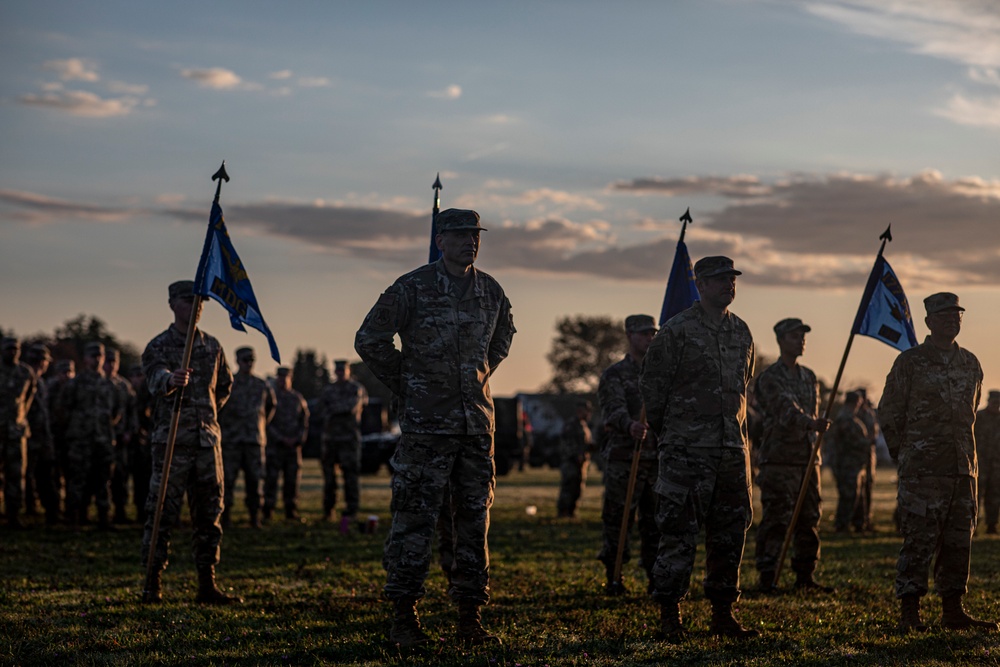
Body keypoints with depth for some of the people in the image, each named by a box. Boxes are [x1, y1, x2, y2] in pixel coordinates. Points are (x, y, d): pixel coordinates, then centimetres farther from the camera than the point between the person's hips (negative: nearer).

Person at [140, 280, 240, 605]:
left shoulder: (212, 346, 13)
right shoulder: (159, 346, -3)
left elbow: (225, 385, 28)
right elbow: (156, 380, -24)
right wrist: (171, 381, -45)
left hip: (208, 440, 5)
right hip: (172, 441, -5)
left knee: (209, 513, 6)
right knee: (162, 512, -6)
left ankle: (207, 585, 11)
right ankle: (153, 584, -1)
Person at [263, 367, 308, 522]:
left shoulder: (297, 398, 11)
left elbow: (304, 421, 13)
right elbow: (266, 422, -4)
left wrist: (298, 438, -3)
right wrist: (281, 439, -11)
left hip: (293, 446, 3)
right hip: (274, 446, -3)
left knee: (292, 479, 4)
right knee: (271, 478, -7)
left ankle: (291, 511, 10)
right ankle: (268, 512, -5)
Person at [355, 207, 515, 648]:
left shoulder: (490, 291, 9)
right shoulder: (413, 289, -7)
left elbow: (503, 336, 29)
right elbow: (369, 340, -2)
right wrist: (406, 386, 0)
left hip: (478, 422, 5)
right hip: (426, 425, -5)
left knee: (475, 520, 6)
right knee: (415, 519, -4)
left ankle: (470, 617, 13)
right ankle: (404, 618, 3)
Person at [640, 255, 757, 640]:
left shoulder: (741, 332, 13)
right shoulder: (677, 331, -7)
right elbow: (651, 385, -2)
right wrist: (667, 432, 5)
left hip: (732, 449, 6)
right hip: (687, 451, -6)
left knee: (730, 533, 8)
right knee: (679, 533, -6)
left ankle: (723, 613, 17)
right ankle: (669, 615, 0)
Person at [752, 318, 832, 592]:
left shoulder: (809, 377, 18)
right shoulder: (770, 378, -7)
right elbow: (785, 410, -22)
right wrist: (811, 423, -38)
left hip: (807, 458, 7)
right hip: (779, 459, -7)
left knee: (809, 519, 9)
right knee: (776, 520, -8)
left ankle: (804, 576, 17)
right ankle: (767, 577, -4)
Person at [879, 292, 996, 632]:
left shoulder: (971, 364, 14)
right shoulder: (910, 362, -3)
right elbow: (888, 414, 1)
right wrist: (906, 455, 2)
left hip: (963, 468, 6)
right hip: (922, 472, -6)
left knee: (959, 542, 7)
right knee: (919, 541, -7)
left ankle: (953, 611, 15)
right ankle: (909, 613, -3)